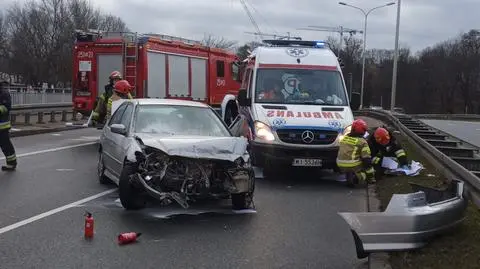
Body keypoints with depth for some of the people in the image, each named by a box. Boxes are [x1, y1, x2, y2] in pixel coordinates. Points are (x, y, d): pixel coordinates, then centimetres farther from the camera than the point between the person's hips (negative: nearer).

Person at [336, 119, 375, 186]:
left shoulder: (344, 138, 10)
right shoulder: (362, 142, -9)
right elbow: (366, 158, -10)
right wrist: (370, 175, -1)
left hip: (341, 166, 6)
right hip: (353, 166, -6)